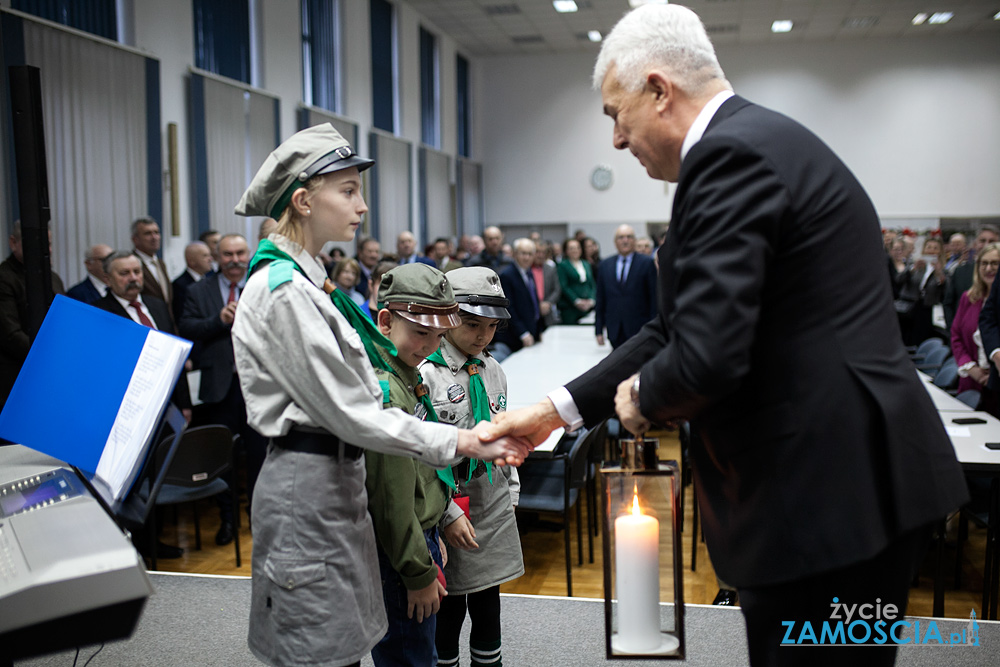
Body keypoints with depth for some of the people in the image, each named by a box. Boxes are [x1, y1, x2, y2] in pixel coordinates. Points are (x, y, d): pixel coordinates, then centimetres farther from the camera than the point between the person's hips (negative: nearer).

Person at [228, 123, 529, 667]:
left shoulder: (302, 279, 13)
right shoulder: (283, 289, -17)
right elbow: (349, 413, -20)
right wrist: (462, 442, -18)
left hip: (335, 476, 10)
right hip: (308, 485, -9)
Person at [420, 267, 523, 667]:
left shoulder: (492, 370, 7)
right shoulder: (425, 374, -13)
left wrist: (511, 494, 13)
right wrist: (447, 513, -16)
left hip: (493, 502, 6)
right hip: (448, 504, -5)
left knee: (487, 598, 15)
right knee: (449, 604, 6)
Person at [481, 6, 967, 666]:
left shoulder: (731, 153, -17)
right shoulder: (763, 140, 14)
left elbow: (707, 357, -27)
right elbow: (682, 326, 15)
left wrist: (641, 397, -4)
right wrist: (557, 410, 13)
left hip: (828, 495, -10)